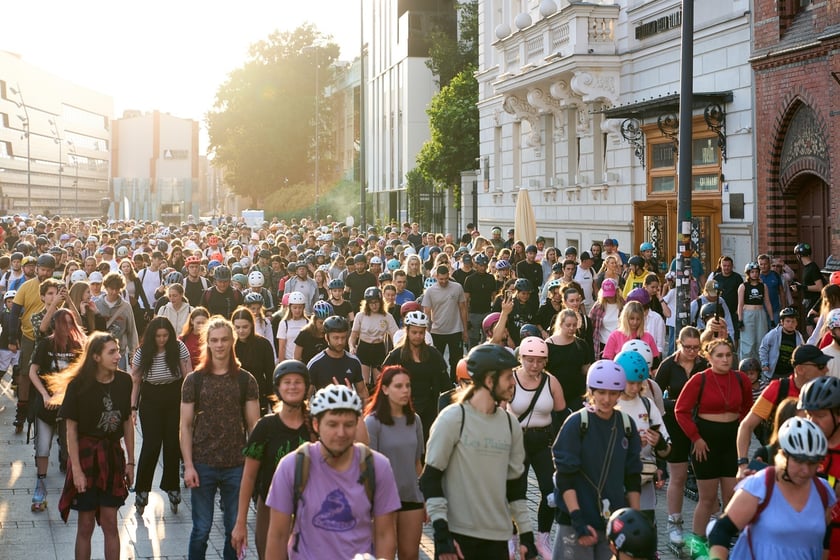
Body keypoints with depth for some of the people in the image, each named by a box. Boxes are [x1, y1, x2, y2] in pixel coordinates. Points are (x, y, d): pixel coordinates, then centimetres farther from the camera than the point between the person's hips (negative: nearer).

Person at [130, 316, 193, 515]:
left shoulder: (179, 347, -9)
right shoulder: (142, 352, -8)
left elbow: (188, 376, -4)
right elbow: (135, 381, 0)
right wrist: (133, 407, -4)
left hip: (175, 401, 0)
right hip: (150, 402, 0)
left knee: (173, 444, 4)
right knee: (151, 445, -7)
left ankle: (171, 487, 20)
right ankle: (141, 490, 5)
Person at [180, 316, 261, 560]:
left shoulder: (246, 380, 2)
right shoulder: (194, 380, -1)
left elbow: (254, 425, 3)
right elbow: (185, 425, 0)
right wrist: (188, 465, -7)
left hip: (237, 466, 1)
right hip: (203, 465, -1)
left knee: (235, 528, 10)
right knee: (201, 529, 7)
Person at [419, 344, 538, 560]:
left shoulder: (510, 423, 10)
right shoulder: (453, 418, -7)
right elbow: (430, 479, -8)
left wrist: (526, 534, 12)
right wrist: (441, 532, -14)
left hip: (498, 537, 5)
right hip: (457, 534, -5)